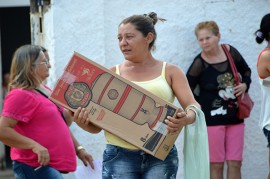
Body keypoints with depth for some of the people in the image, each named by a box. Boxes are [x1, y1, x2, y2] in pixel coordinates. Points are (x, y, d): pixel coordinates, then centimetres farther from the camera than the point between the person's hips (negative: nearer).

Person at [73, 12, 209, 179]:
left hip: (161, 157, 0)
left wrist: (186, 119, -26)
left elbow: (193, 106, -3)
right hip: (120, 156, 0)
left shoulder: (170, 72, 9)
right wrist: (83, 122, -14)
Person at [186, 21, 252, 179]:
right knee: (216, 164, -1)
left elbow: (246, 71, 17)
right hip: (212, 119, -4)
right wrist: (204, 106, -6)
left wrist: (245, 84, -1)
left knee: (235, 163, 5)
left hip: (235, 117, 4)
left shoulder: (231, 52, 0)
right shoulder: (199, 64, -12)